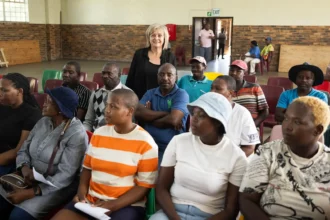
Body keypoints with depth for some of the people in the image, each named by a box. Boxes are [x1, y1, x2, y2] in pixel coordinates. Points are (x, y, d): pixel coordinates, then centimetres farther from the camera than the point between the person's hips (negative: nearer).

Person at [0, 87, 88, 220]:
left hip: (57, 186, -6)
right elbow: (24, 149, 7)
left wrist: (31, 193, -24)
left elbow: (64, 176, -21)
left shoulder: (76, 134, -18)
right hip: (31, 179, 6)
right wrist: (25, 167, -15)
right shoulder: (43, 122, 4)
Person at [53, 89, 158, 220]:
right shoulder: (99, 133, 8)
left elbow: (145, 186, -8)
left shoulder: (145, 143, -8)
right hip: (91, 201, 5)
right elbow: (87, 167, 14)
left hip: (126, 206, -4)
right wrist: (82, 191, -4)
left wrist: (113, 205, -16)